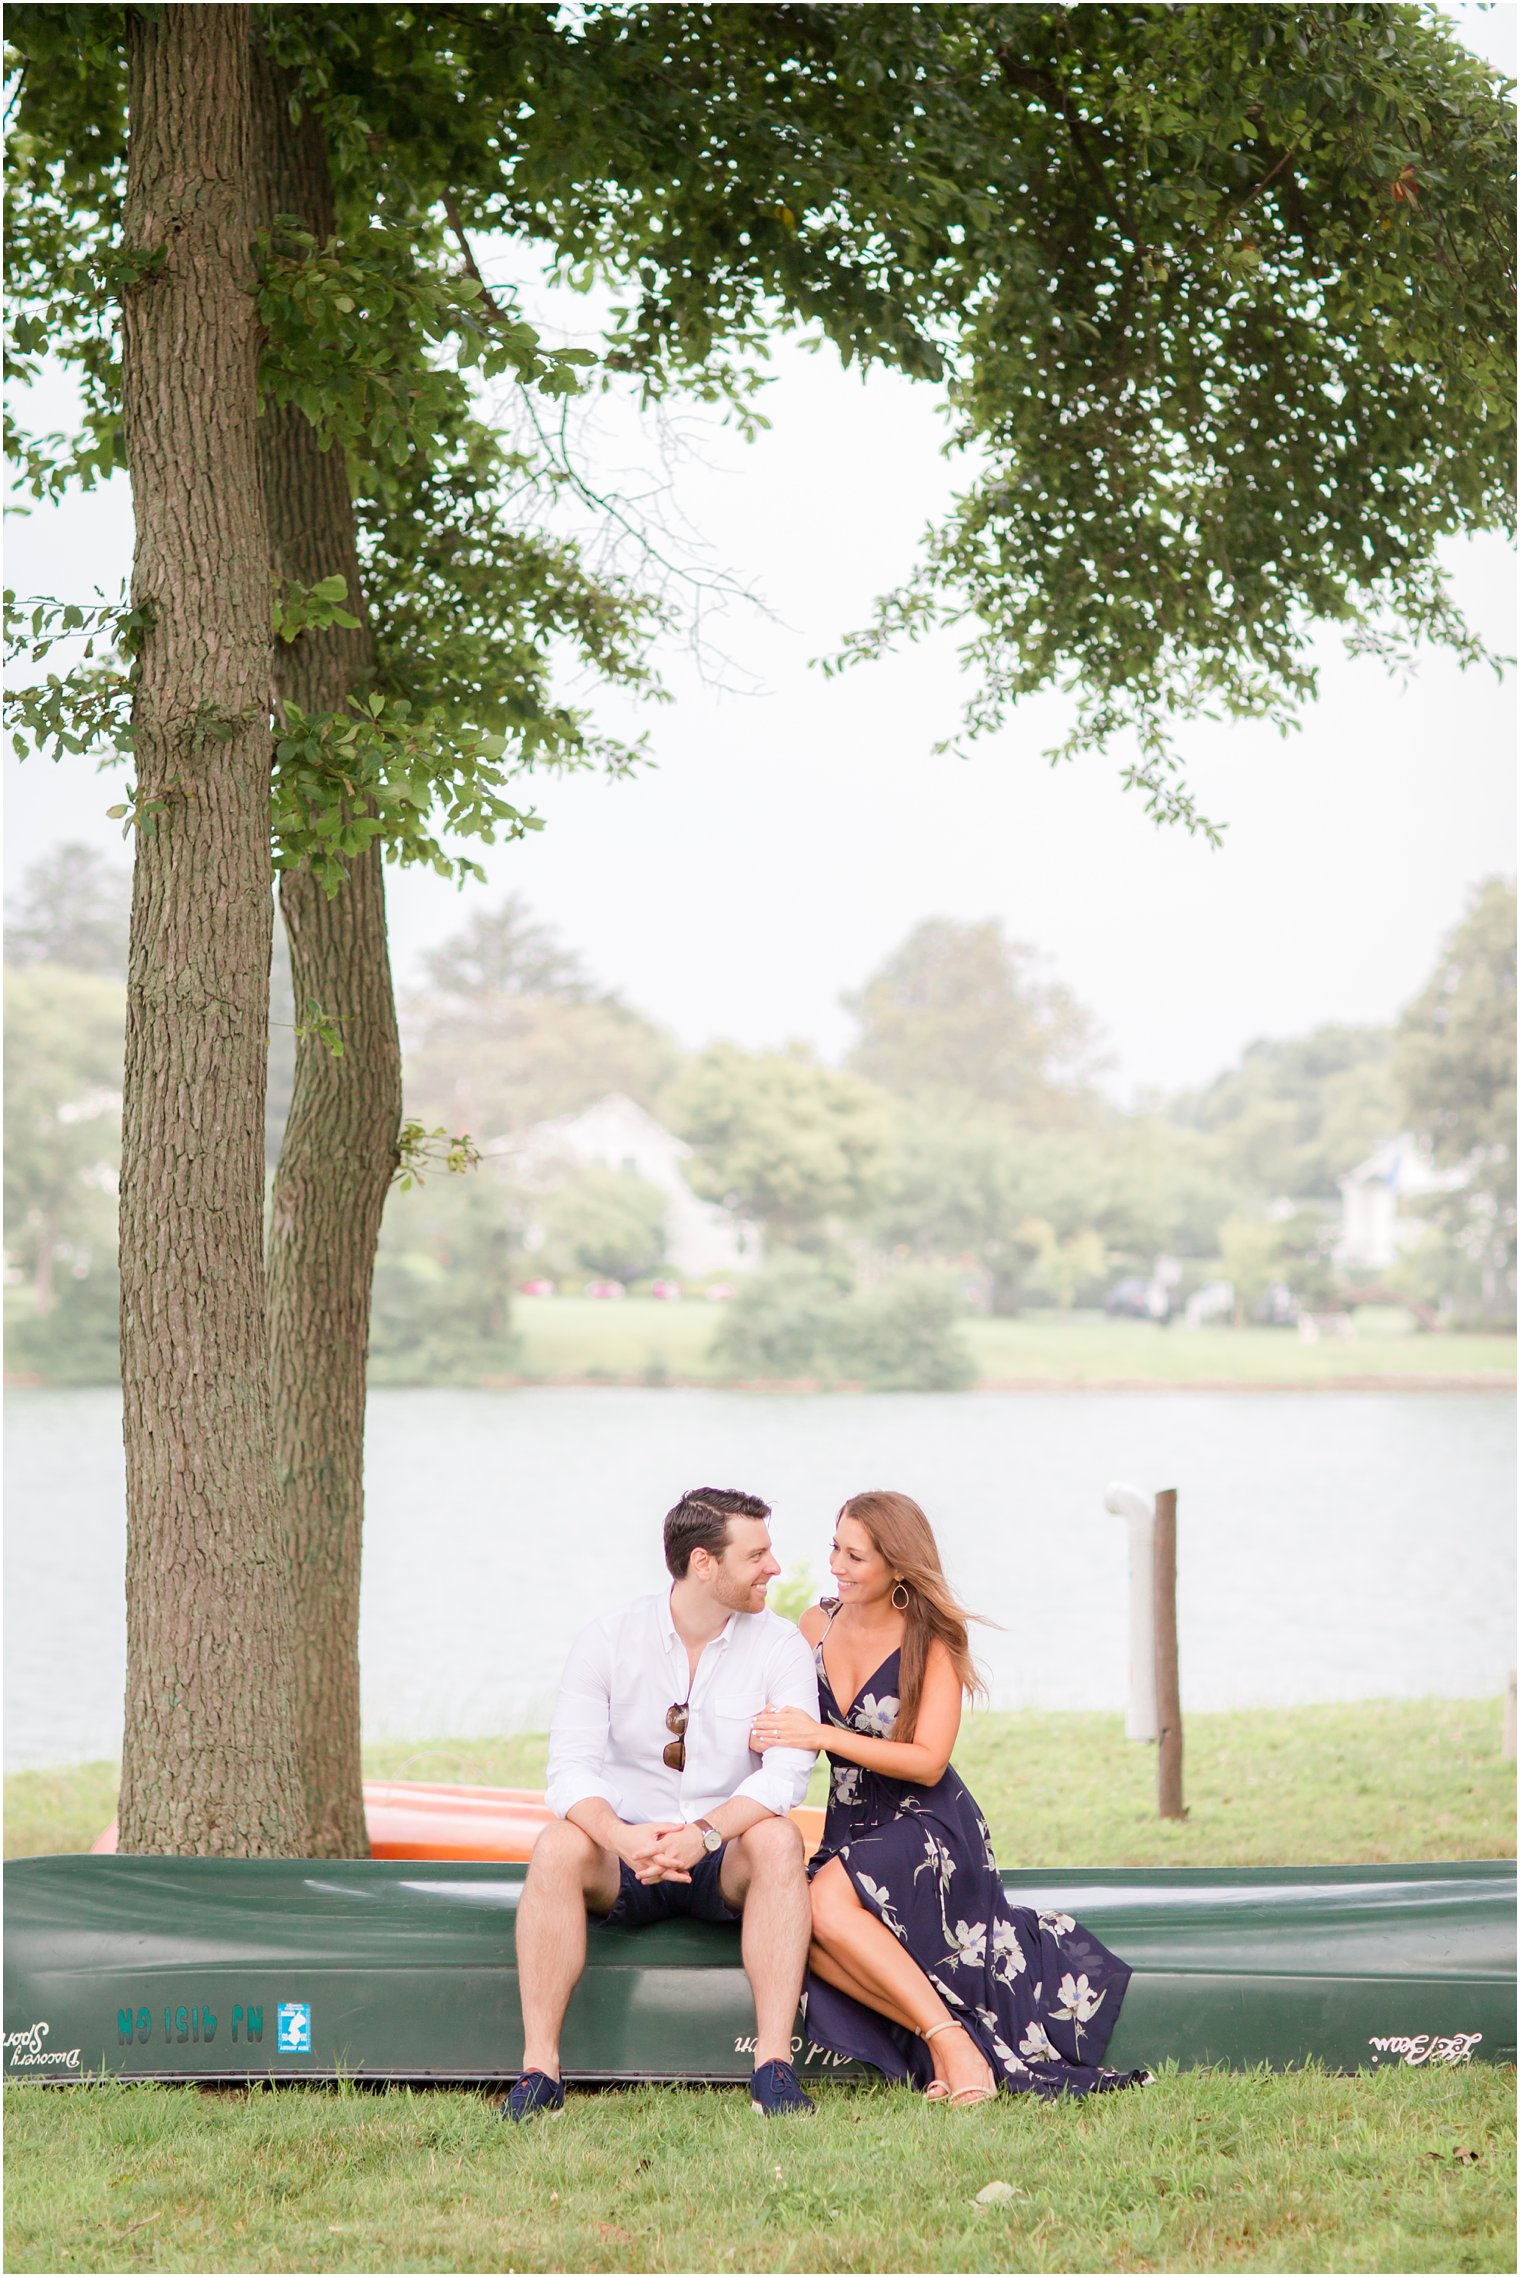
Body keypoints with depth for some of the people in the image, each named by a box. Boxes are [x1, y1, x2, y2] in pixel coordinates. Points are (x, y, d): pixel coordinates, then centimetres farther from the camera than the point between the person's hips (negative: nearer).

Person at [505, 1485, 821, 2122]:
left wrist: (706, 1833, -35)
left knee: (776, 1838, -32)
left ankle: (774, 2064, -34)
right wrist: (624, 1838, -35)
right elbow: (570, 1770, -13)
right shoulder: (607, 1640, -4)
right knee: (557, 1846, -31)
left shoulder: (779, 1645, -4)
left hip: (727, 1860, 0)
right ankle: (539, 2069, -29)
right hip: (624, 1857, 0)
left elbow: (787, 1774, -17)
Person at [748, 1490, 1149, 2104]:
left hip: (927, 1826, -5)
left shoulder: (932, 1641, -6)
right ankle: (945, 2045, -22)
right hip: (848, 1825, 5)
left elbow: (927, 1763, -15)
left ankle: (952, 2043, -28)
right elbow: (787, 1732, 16)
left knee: (827, 1901, -34)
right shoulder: (817, 1626, 7)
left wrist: (824, 1735, -23)